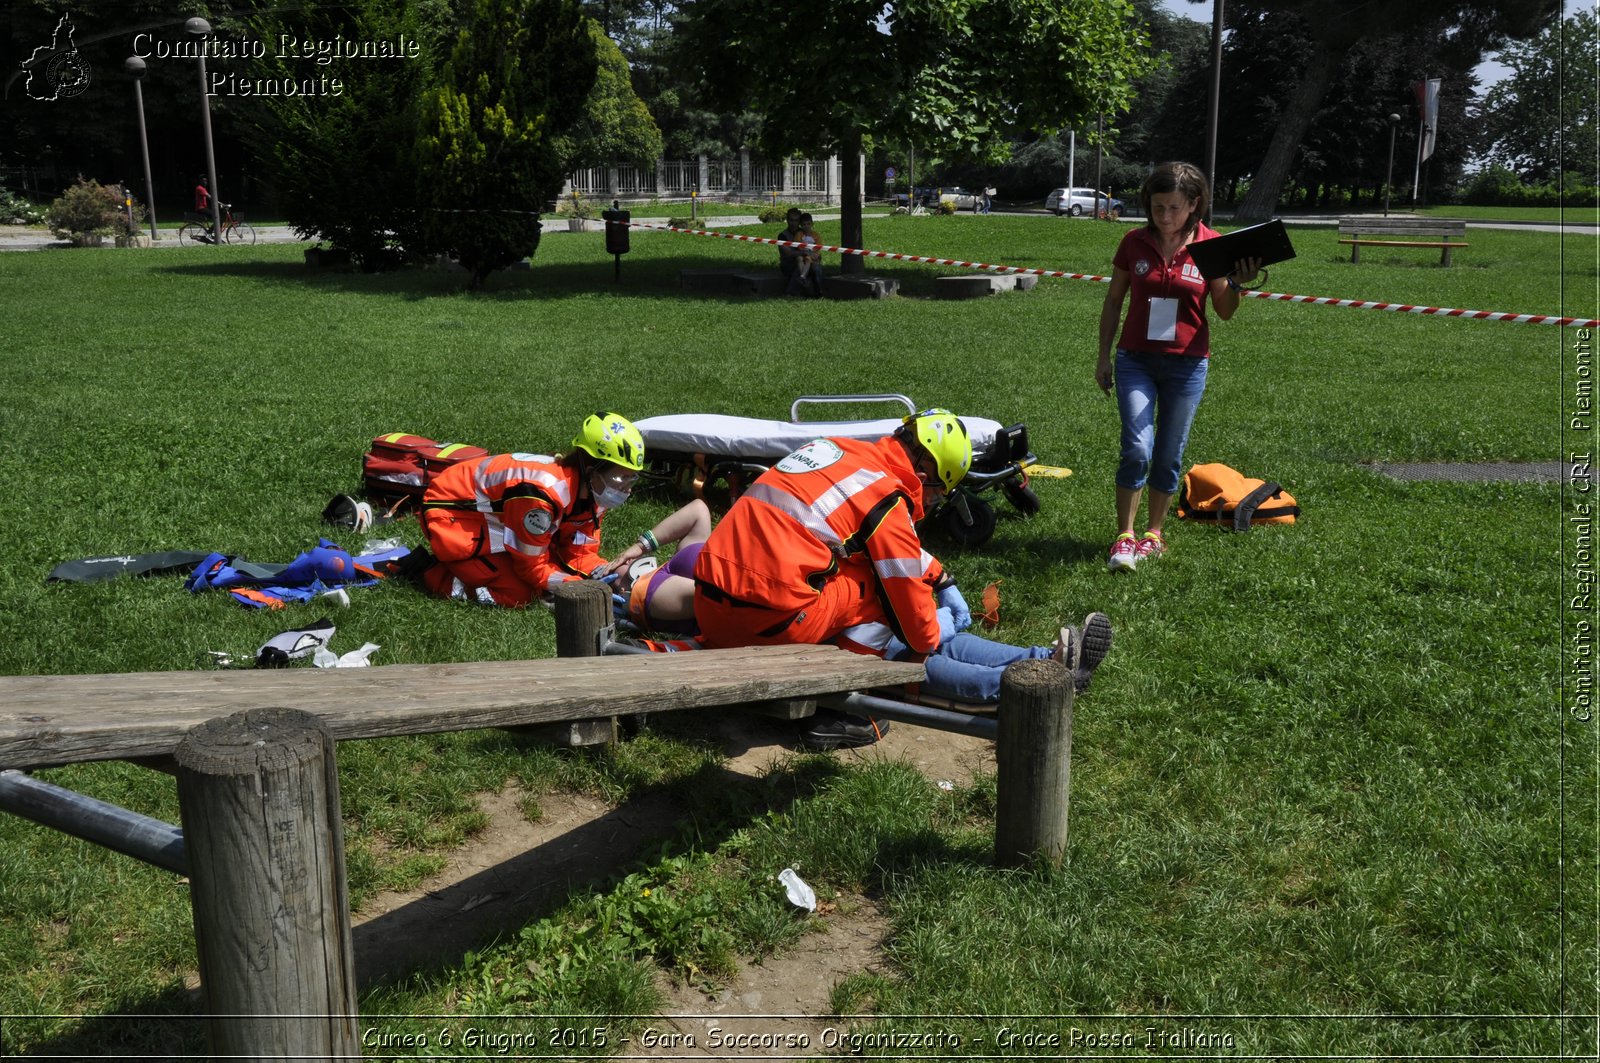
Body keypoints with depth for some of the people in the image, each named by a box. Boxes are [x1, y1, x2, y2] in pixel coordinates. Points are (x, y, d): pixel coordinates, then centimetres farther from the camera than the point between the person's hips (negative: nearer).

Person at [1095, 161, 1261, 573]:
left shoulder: (1210, 246, -3)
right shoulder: (1134, 243, 0)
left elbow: (1224, 311, 1)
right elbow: (1113, 302, 9)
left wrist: (1236, 284, -19)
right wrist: (1103, 356, 7)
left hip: (1187, 365, 0)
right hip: (1135, 360, 0)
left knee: (1169, 454, 7)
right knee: (1137, 449, -12)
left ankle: (1154, 533, 22)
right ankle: (1124, 536, -2)